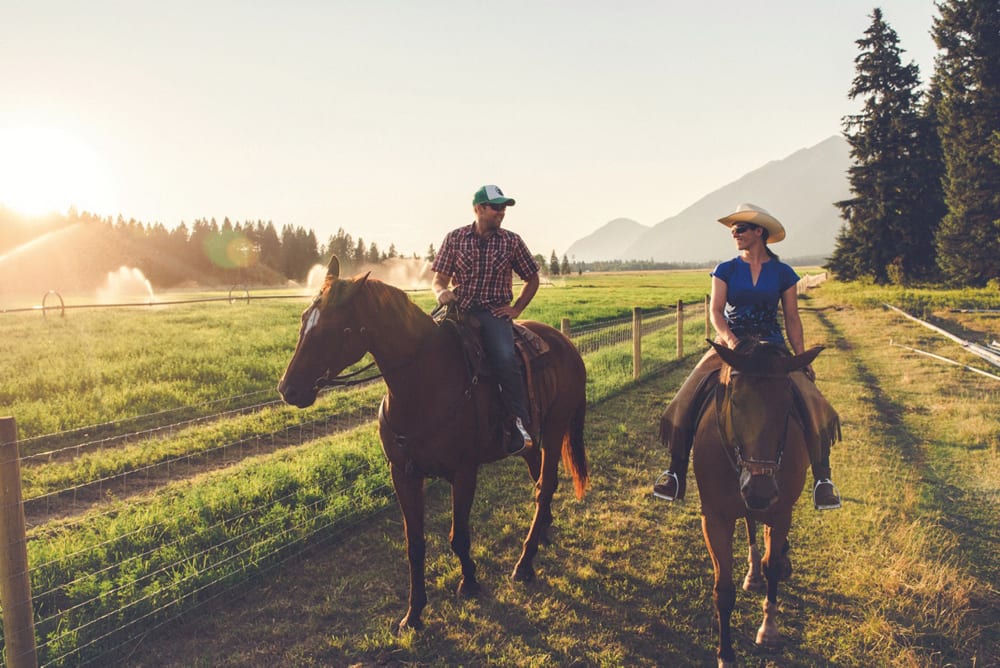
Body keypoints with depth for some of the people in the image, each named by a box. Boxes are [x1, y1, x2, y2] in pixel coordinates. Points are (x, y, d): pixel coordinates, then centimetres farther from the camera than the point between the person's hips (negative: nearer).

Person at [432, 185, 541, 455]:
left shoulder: (511, 241, 7)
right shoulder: (455, 238, 7)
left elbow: (532, 279, 16)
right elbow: (439, 278, 8)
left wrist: (517, 309, 6)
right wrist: (441, 292, -16)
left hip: (495, 312, -1)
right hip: (459, 308, 2)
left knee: (506, 358, -30)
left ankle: (519, 424, -17)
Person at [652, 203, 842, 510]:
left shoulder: (783, 273, 6)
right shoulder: (725, 270, 6)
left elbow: (792, 319, 8)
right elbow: (715, 311, -4)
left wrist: (802, 358, -1)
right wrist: (730, 340, -23)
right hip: (729, 343, 0)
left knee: (813, 403, -19)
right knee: (685, 402, -17)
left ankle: (822, 477, -4)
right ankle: (676, 472, -6)